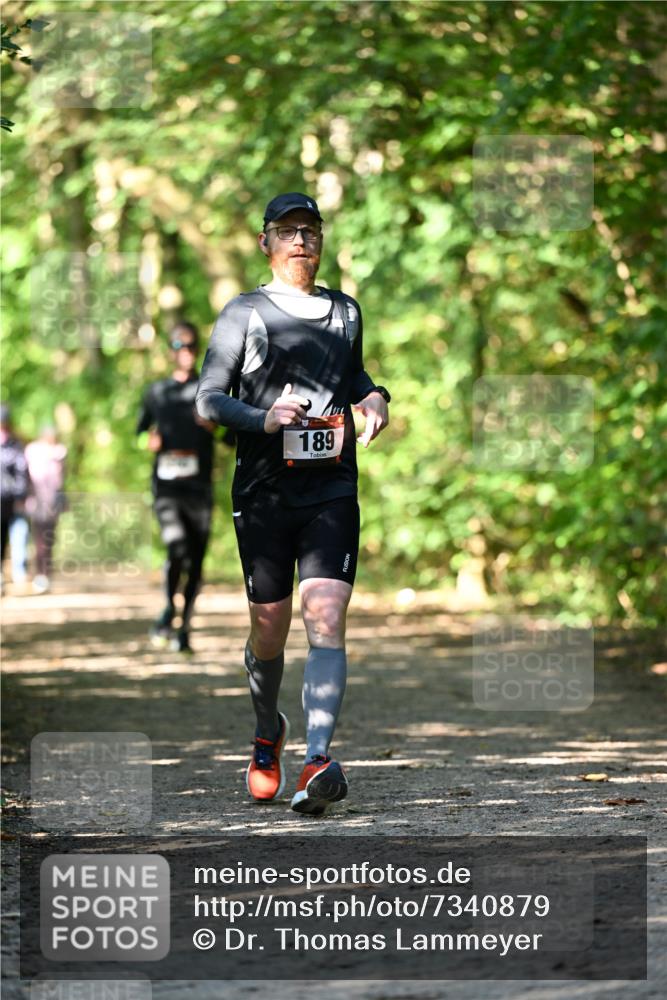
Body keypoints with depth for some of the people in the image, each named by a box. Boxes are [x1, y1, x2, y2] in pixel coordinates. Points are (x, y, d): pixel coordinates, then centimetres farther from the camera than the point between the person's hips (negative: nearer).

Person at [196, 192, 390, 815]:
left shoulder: (345, 312, 15)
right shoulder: (243, 313, 4)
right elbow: (208, 400, 0)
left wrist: (373, 397, 9)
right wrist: (263, 418, -18)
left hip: (332, 489, 1)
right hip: (263, 492, -1)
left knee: (326, 618, -16)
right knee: (269, 627, 6)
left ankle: (318, 761, -26)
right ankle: (267, 735, 35)